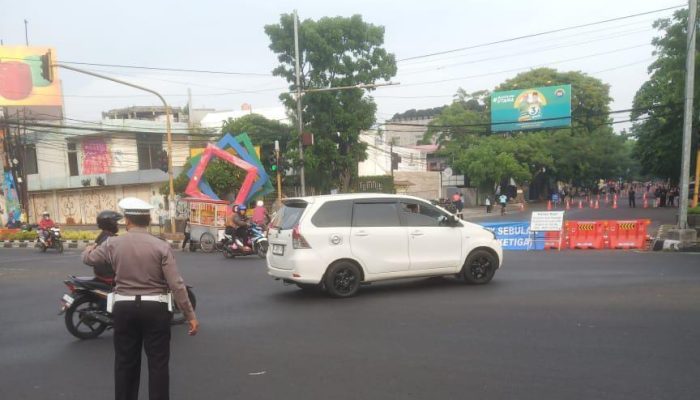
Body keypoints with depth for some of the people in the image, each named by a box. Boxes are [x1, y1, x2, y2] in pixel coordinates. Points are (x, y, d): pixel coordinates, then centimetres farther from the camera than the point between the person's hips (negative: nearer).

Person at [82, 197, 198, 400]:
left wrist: (89, 249, 43)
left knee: (125, 361, 17)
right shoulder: (161, 246, -10)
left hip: (124, 307, 3)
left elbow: (88, 259, 19)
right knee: (158, 363, 6)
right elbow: (177, 285, -13)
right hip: (155, 308, -2)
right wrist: (190, 315, -7)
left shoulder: (113, 244, -3)